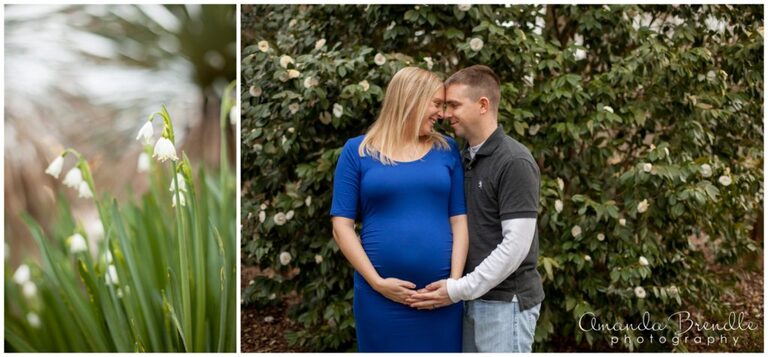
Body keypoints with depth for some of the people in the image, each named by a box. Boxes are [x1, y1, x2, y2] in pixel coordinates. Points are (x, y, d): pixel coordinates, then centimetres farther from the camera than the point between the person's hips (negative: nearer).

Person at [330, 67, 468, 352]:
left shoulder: (447, 150, 8)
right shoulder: (358, 151, 1)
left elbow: (459, 219, 5)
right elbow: (342, 225, -1)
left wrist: (455, 280, -6)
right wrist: (377, 282, -10)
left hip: (440, 294, 2)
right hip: (380, 296, -2)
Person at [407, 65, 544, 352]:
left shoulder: (514, 163, -15)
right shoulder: (466, 160, 11)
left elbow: (516, 245, -20)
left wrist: (460, 289, -18)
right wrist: (458, 287, 5)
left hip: (505, 302, -8)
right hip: (474, 299, 8)